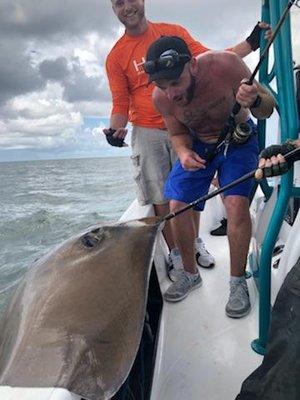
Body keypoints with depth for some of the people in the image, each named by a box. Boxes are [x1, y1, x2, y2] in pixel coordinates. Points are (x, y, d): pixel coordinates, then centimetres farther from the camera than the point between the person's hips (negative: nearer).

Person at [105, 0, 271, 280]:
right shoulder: (116, 57, 2)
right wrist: (116, 129, -20)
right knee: (162, 199, 0)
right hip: (147, 133, -1)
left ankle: (195, 242, 30)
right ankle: (175, 253, 18)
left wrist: (251, 43, 0)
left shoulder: (174, 32, 8)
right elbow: (120, 103, 0)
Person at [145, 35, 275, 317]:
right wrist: (183, 153, -25)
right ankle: (190, 274, 14)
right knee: (177, 206, -9)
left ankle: (238, 281, -4)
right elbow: (178, 134, -2)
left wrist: (255, 101, -43)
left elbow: (267, 109, -19)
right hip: (199, 145, 3)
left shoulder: (225, 65, -29)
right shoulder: (161, 98, -20)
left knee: (236, 202, -25)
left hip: (238, 140, -2)